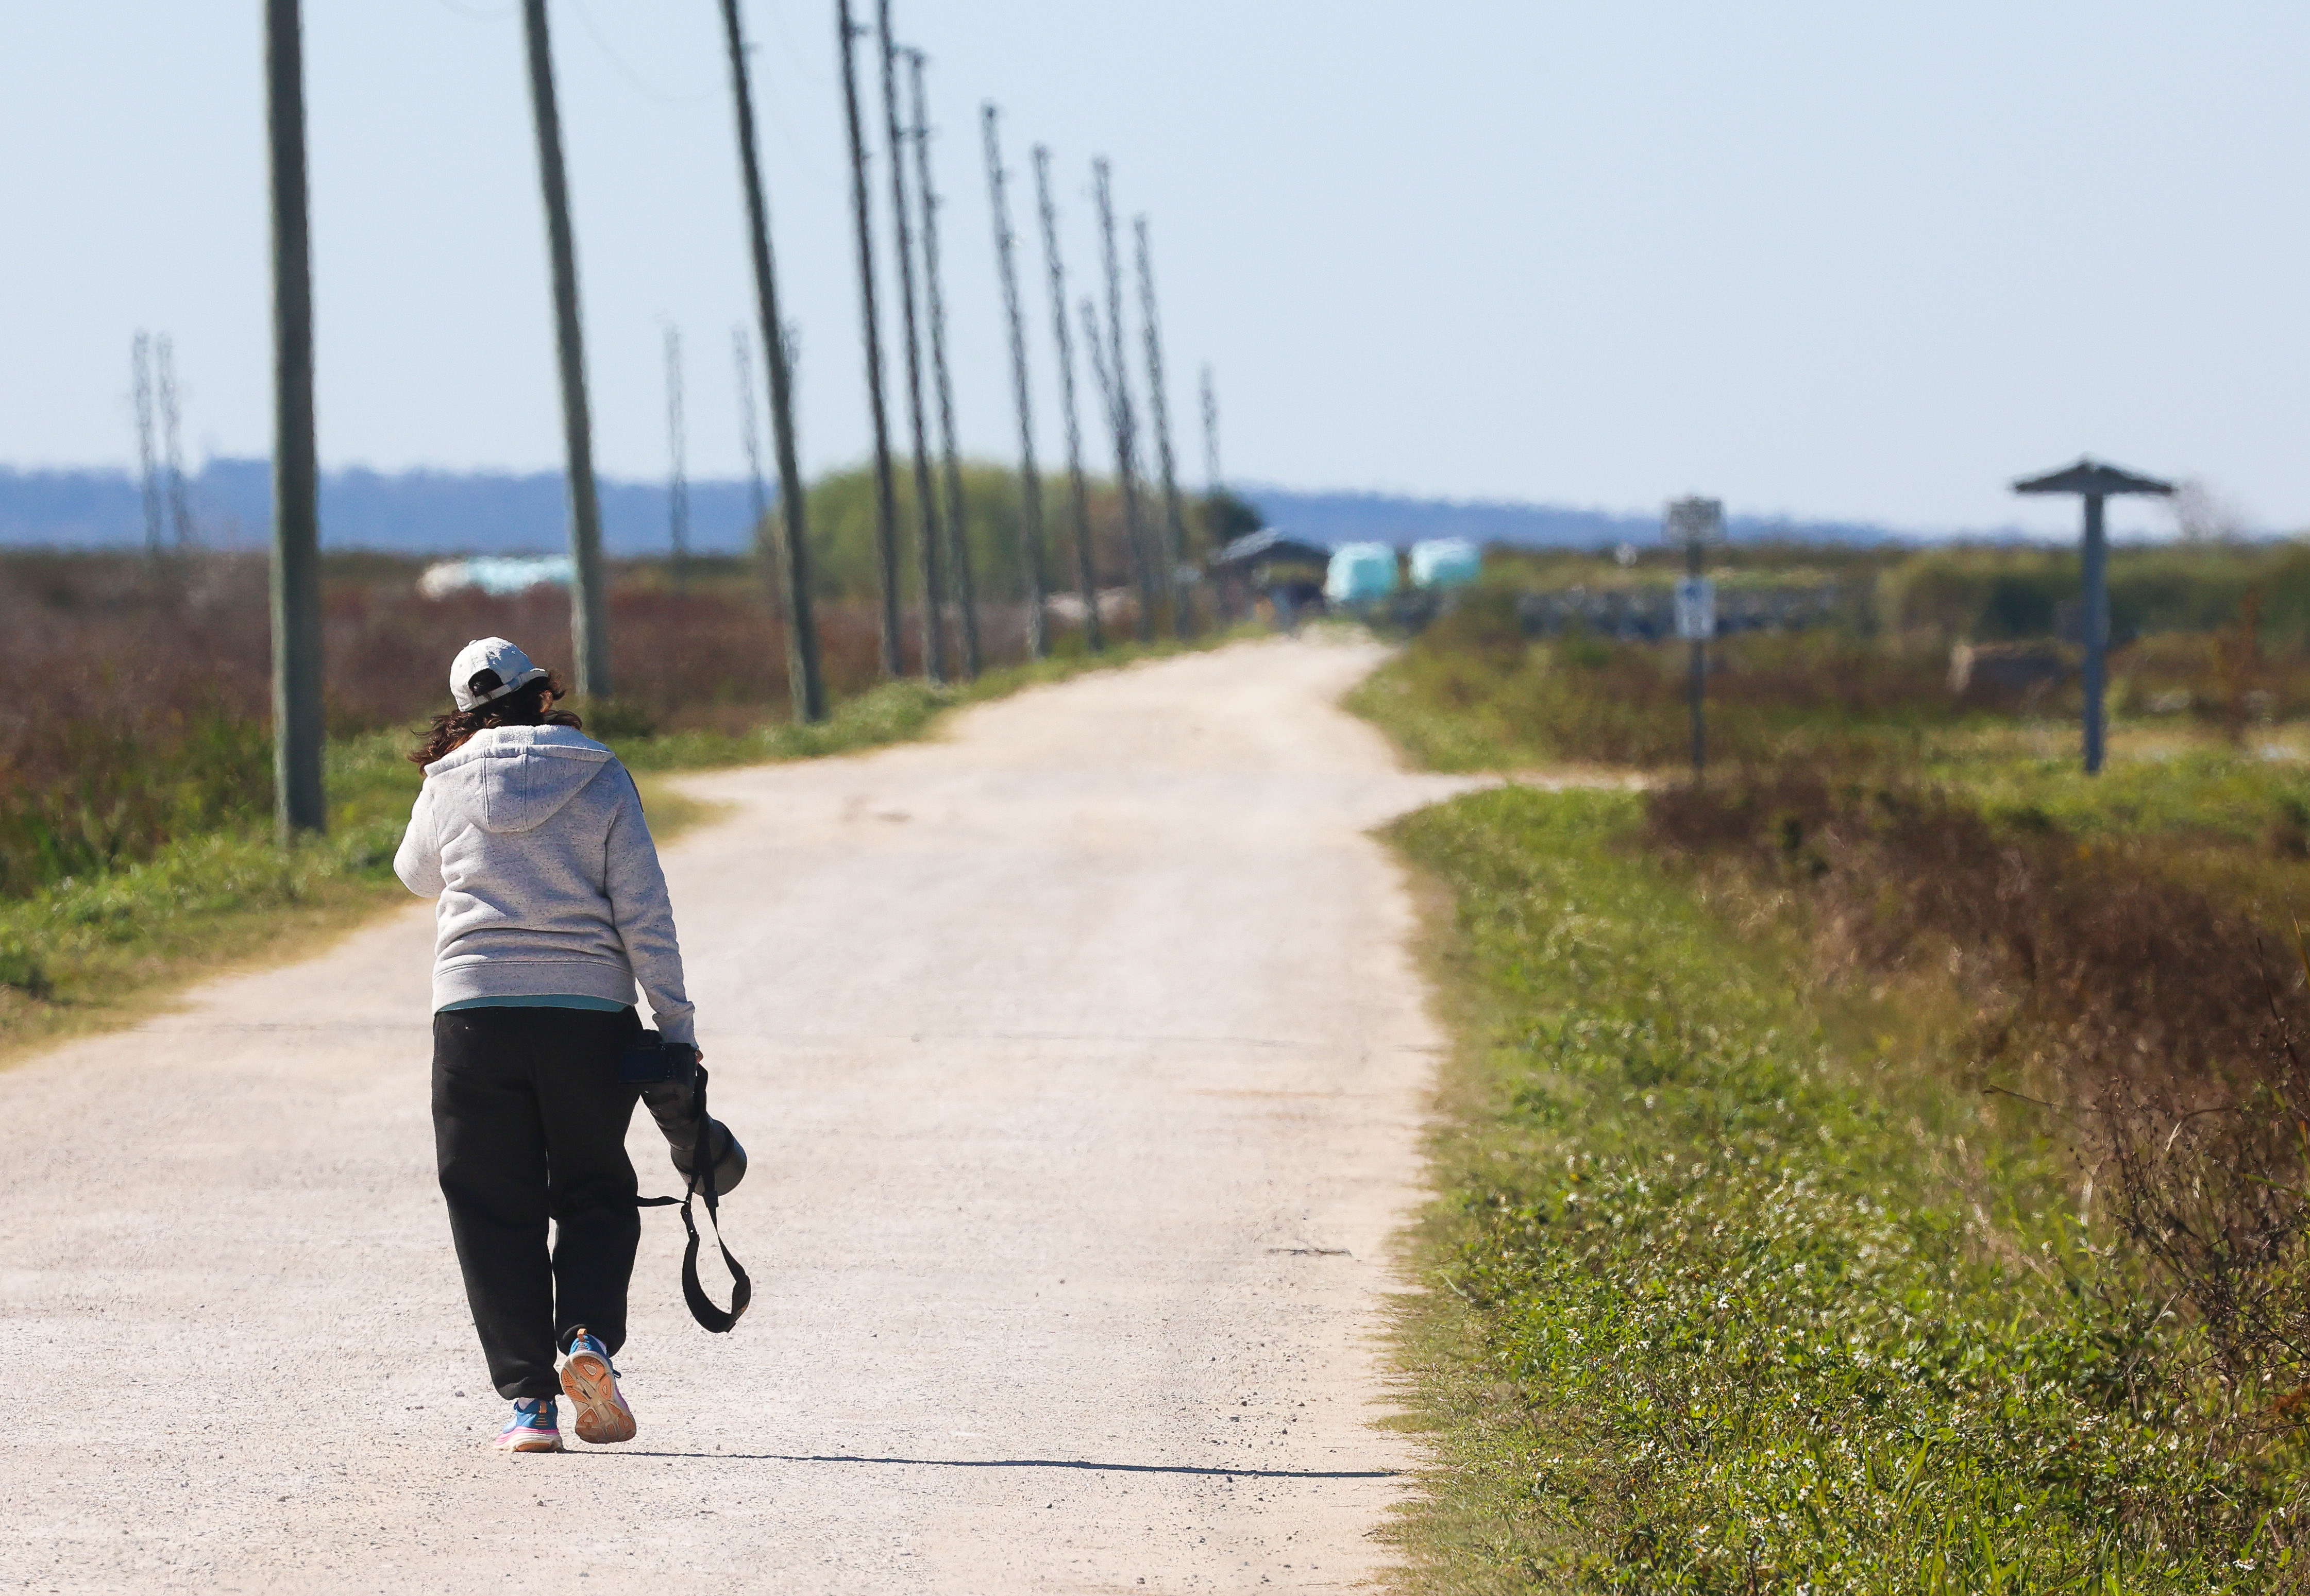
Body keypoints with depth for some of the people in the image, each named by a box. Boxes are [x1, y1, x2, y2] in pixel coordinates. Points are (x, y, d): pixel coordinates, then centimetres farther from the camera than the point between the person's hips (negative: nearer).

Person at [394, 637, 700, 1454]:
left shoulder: (451, 784, 4)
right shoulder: (602, 779, 1)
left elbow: (416, 874, 25)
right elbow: (644, 912, -3)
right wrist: (676, 1027, -1)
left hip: (476, 1012, 0)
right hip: (590, 1012, 0)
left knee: (495, 1210, 7)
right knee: (596, 1196, 16)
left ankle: (528, 1396, -1)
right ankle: (589, 1335, -9)